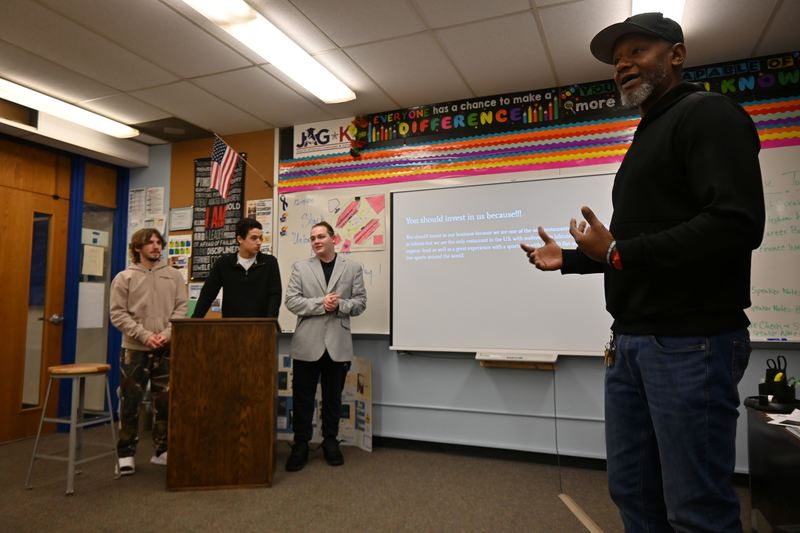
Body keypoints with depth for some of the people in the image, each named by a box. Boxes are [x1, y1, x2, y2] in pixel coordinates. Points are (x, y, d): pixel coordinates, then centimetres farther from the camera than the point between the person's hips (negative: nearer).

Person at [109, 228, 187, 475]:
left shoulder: (173, 275, 6)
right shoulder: (124, 278, 0)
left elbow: (181, 308, 2)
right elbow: (118, 314, -5)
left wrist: (168, 333, -13)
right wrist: (145, 335, -15)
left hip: (167, 349, 2)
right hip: (135, 349, -2)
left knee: (166, 401, 8)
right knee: (130, 402, 4)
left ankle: (163, 450, 21)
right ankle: (126, 454, 17)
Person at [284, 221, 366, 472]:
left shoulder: (353, 268, 6)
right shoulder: (300, 267, 5)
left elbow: (360, 302, 2)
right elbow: (291, 301, -4)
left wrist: (339, 305, -17)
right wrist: (321, 304, -16)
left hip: (338, 344, 1)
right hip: (307, 343, 0)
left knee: (333, 398, 12)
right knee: (302, 398, 6)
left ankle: (330, 442, 27)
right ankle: (300, 444, 20)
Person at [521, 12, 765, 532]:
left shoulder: (708, 114, -5)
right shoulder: (645, 139, 22)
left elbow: (737, 223, -20)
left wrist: (617, 253, -15)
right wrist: (568, 259, 23)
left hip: (690, 342, -9)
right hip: (632, 340, 9)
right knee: (632, 490, 14)